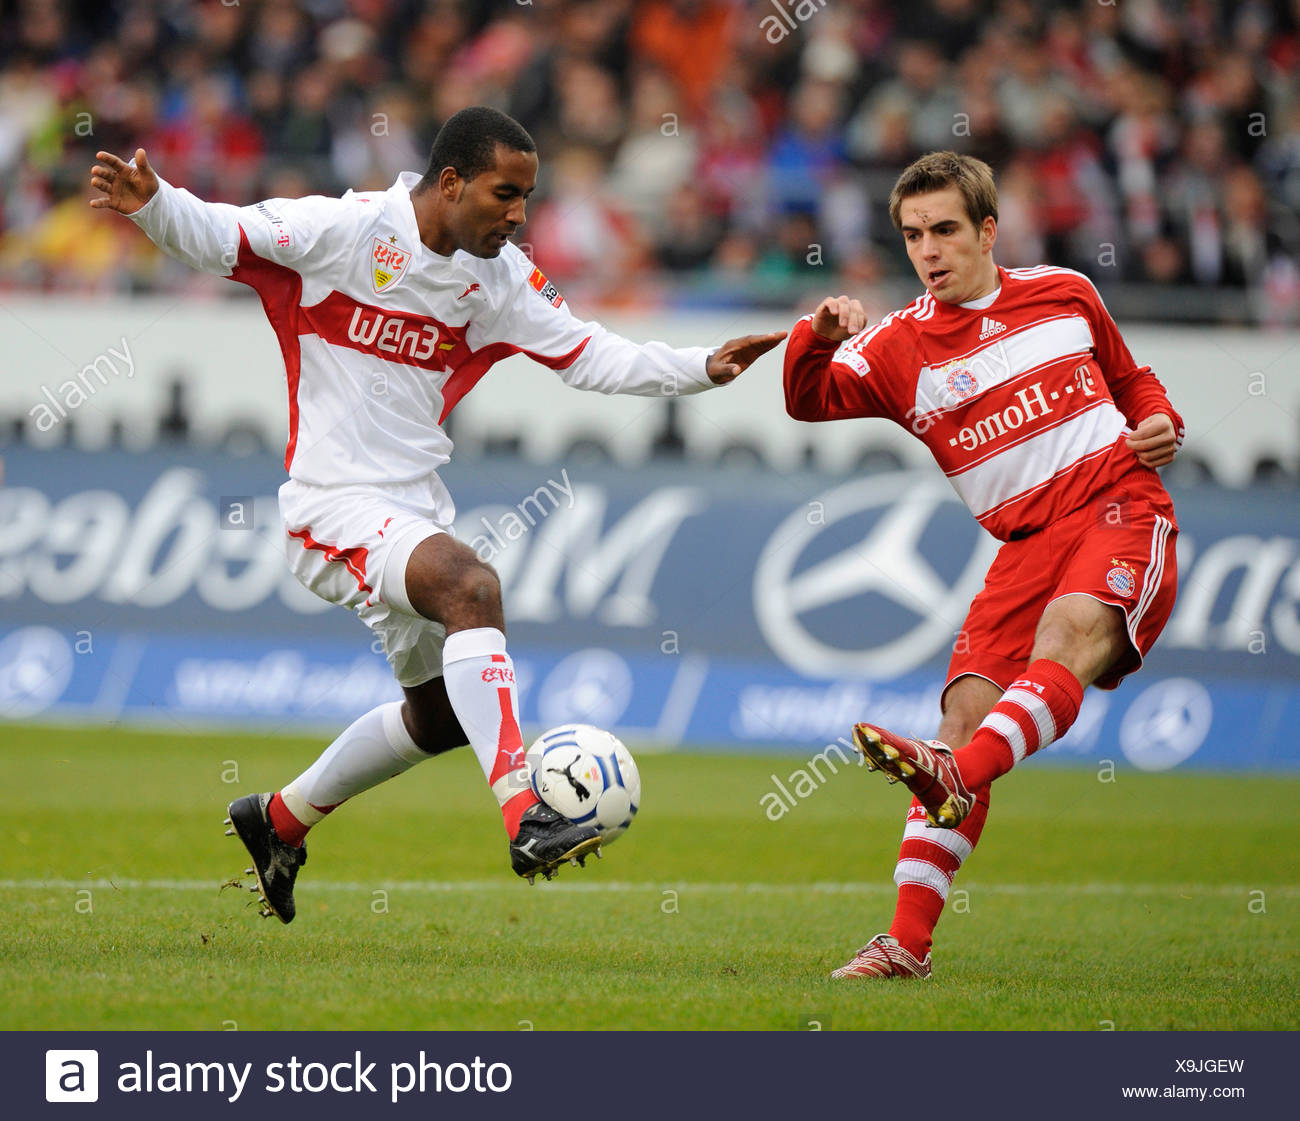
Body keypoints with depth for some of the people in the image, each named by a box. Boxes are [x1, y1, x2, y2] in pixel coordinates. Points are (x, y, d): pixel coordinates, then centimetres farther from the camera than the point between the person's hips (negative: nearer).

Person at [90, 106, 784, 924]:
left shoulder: (499, 275, 4)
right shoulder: (343, 229, -13)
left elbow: (588, 358, 9)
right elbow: (218, 236, -14)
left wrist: (702, 369, -1)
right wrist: (154, 204, -34)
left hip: (416, 507, 8)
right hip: (336, 501, -8)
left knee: (443, 713, 17)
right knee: (471, 586, -33)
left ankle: (280, 821, 38)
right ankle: (525, 816, -38)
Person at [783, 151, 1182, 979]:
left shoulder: (1065, 294, 11)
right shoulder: (900, 344, 9)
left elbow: (1131, 379, 26)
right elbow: (810, 404, -3)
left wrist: (1161, 423, 4)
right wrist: (817, 341, -23)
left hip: (1124, 511, -2)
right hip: (1027, 544, 2)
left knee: (1071, 629, -33)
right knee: (966, 709, -13)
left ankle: (954, 776, -58)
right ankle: (910, 942, -14)